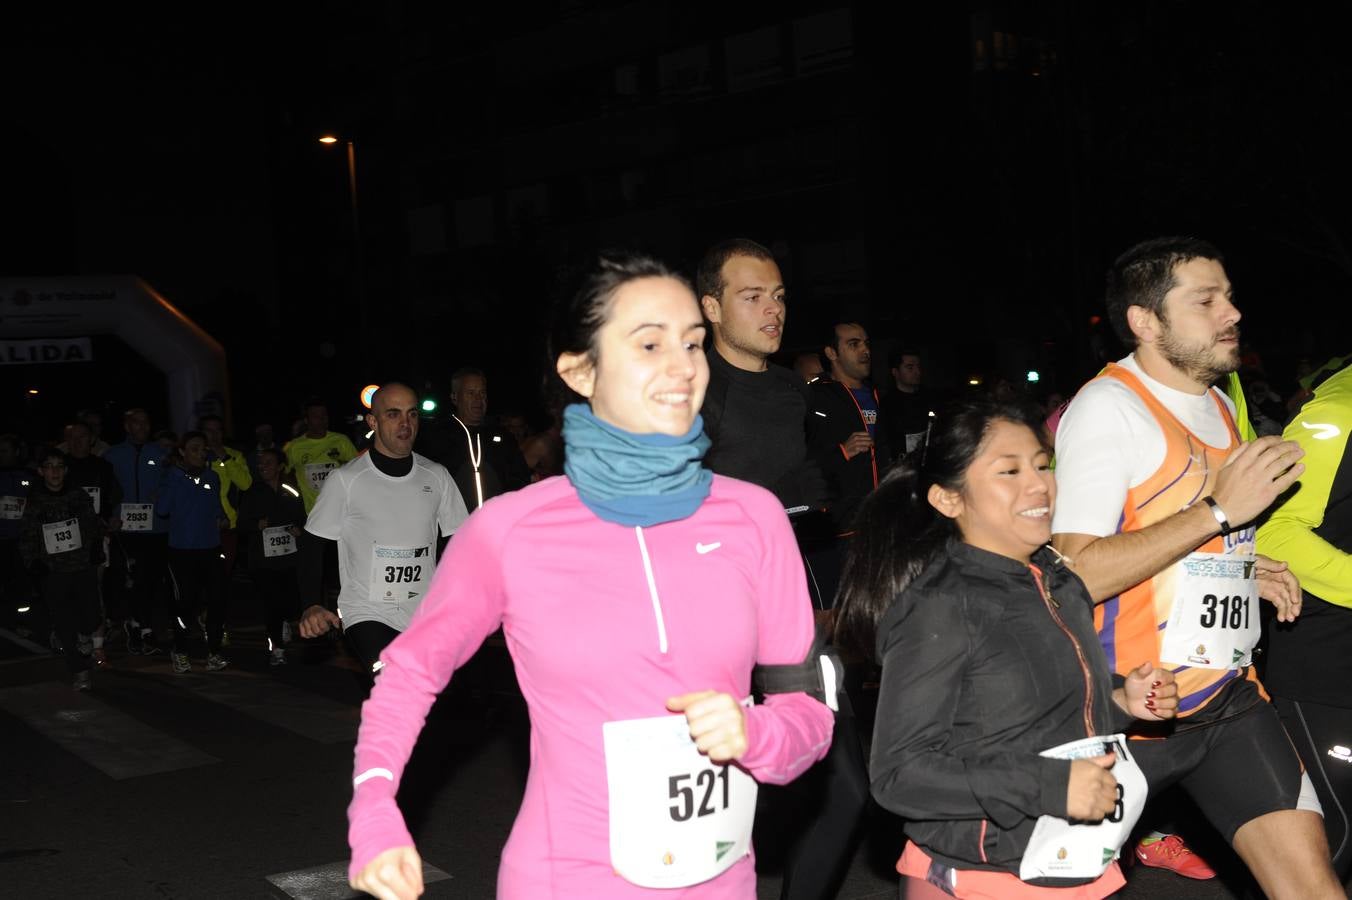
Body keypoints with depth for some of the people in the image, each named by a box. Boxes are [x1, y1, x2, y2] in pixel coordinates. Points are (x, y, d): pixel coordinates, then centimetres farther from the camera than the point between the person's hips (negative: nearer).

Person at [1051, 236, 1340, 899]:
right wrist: (1221, 509, -23)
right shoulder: (1108, 406, -15)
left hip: (1228, 695, 7)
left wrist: (1244, 570, 7)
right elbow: (1074, 573, -24)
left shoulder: (1220, 403, 13)